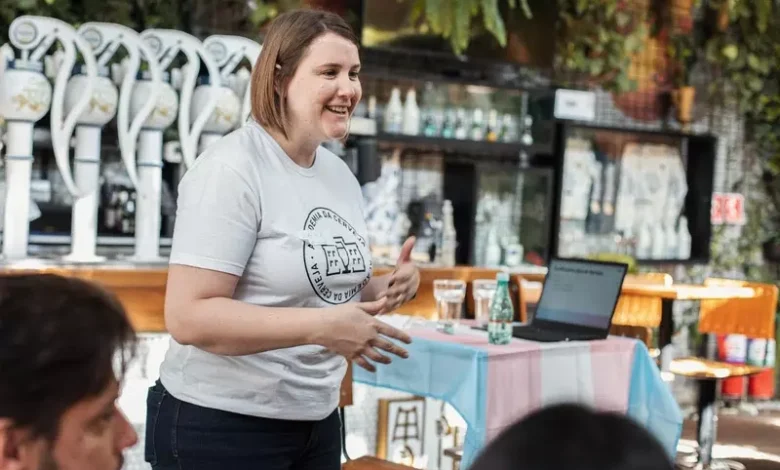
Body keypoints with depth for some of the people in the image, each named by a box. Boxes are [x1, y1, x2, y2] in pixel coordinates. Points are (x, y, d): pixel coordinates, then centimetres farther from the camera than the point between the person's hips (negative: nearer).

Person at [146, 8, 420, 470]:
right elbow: (188, 317, -24)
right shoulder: (232, 169, -17)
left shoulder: (341, 174, 7)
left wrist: (388, 288, -3)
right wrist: (320, 327, -28)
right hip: (220, 424, -7)